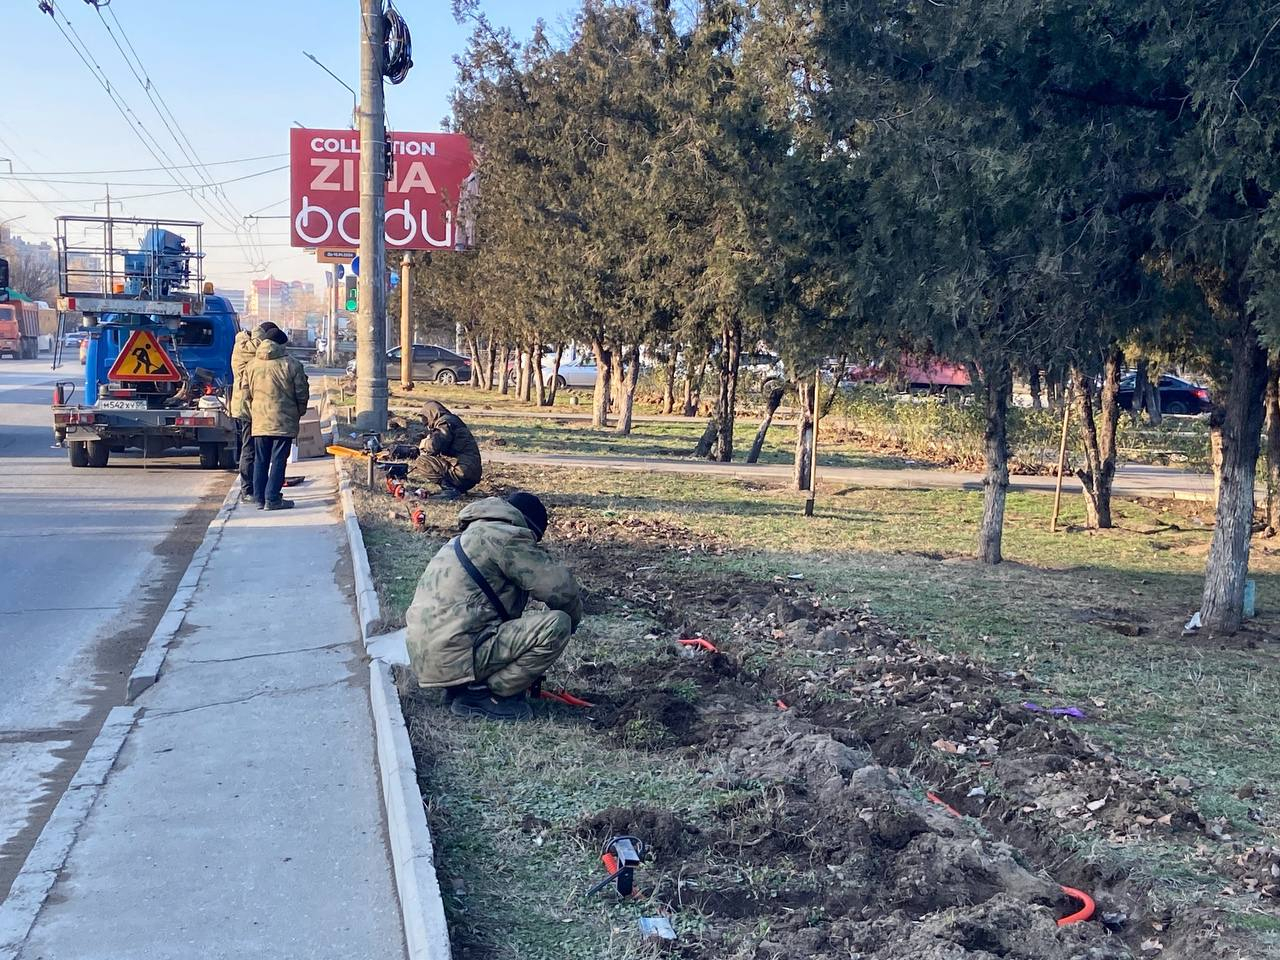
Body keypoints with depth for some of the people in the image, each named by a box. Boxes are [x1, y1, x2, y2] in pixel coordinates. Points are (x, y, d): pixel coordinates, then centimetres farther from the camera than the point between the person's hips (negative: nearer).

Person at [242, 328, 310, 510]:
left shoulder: (251, 365, 6)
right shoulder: (292, 365, -7)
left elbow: (246, 394, 10)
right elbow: (301, 394, -3)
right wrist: (299, 412, 13)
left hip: (260, 421, 4)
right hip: (283, 421, -4)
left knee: (260, 460, 11)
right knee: (278, 460, 0)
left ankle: (260, 498, 14)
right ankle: (272, 499, -1)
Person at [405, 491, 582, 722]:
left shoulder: (472, 537, 25)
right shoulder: (506, 537, -6)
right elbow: (560, 586, -11)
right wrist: (572, 620, 10)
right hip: (455, 657, -10)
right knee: (557, 625, -13)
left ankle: (463, 686, 12)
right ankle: (481, 694, -6)